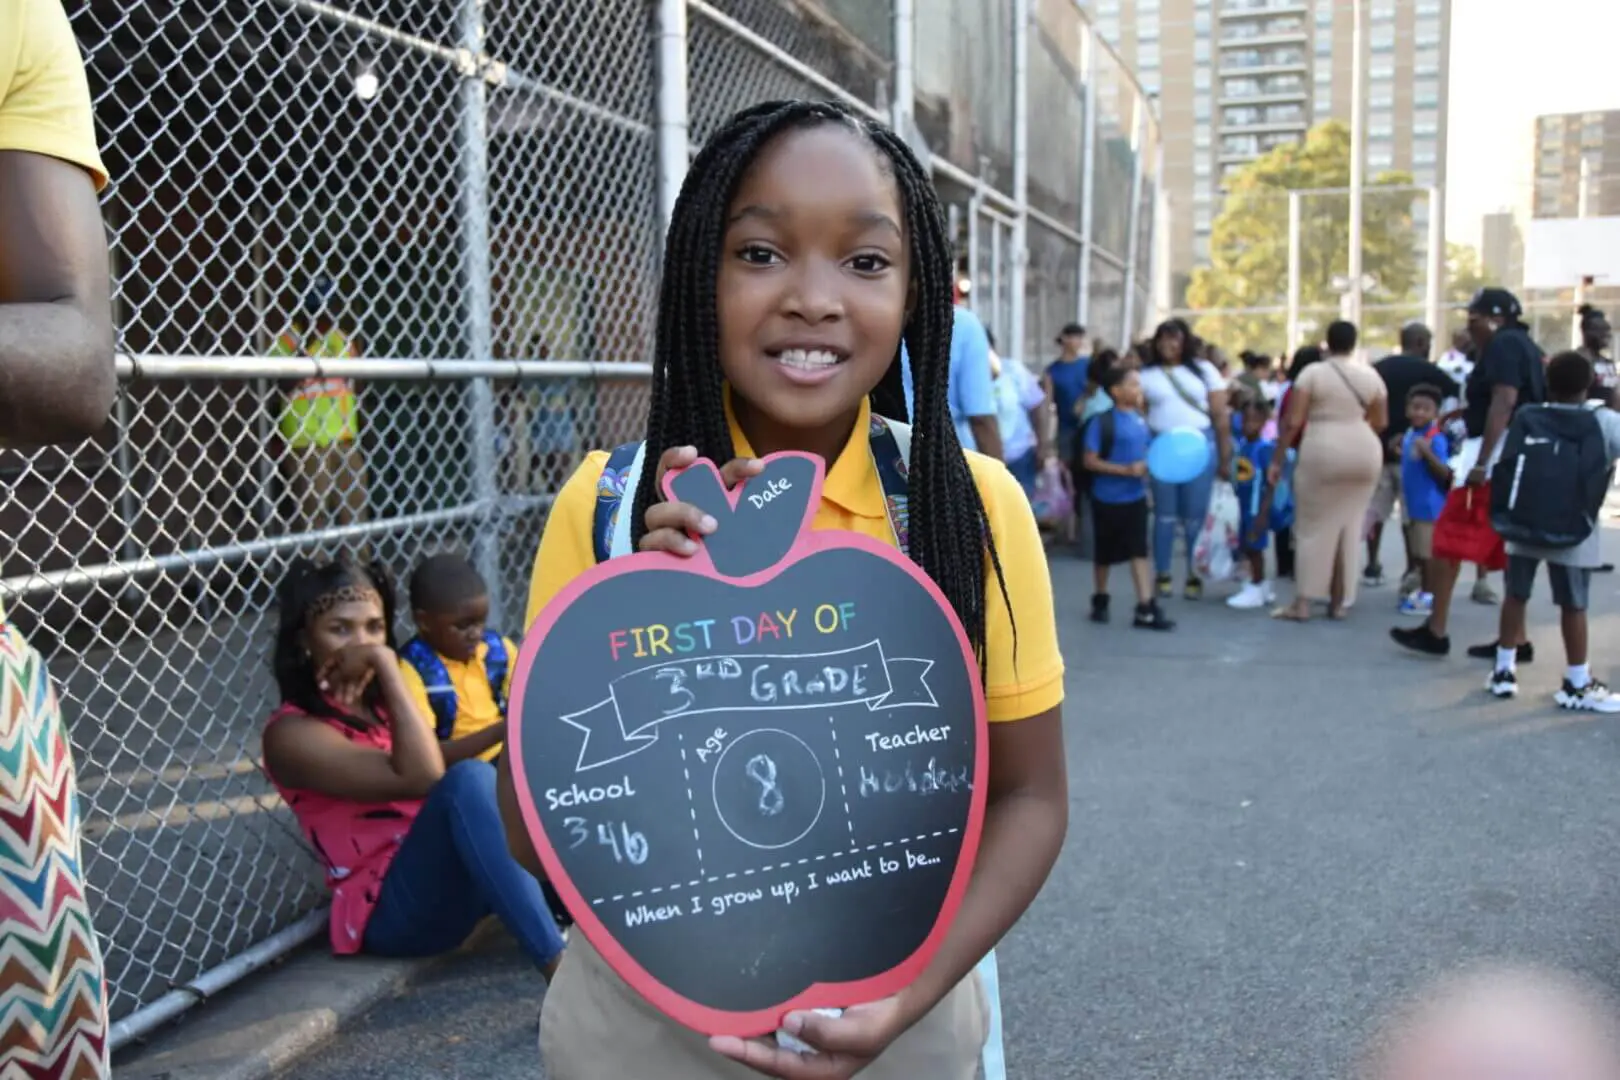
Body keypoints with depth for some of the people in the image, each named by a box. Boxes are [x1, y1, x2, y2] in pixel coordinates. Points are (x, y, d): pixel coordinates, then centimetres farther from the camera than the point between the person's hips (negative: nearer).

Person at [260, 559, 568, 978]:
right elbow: (420, 778, -22)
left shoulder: (380, 701, 17)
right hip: (393, 910, -7)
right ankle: (560, 966, -42)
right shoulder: (292, 732, -8)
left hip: (458, 880, 7)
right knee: (471, 778, -32)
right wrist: (388, 668, -19)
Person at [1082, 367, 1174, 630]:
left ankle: (1146, 608, -1)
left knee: (1139, 551, 0)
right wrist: (1125, 470, -23)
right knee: (1105, 554, 10)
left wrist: (1149, 467, -4)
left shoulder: (1140, 421, 5)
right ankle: (1100, 600, 30)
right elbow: (1089, 461, -16)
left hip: (1136, 497, 5)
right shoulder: (1102, 423, -14)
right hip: (1107, 499, -5)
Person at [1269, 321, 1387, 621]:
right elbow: (1380, 422, 12)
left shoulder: (1312, 373, -4)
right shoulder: (1371, 376, 8)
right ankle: (1340, 602, 13)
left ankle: (1302, 603, -1)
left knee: (1314, 526, 1)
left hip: (1323, 452, -4)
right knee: (1350, 526, 10)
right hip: (1364, 452, 4)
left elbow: (1292, 422, -9)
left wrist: (1277, 459, -3)